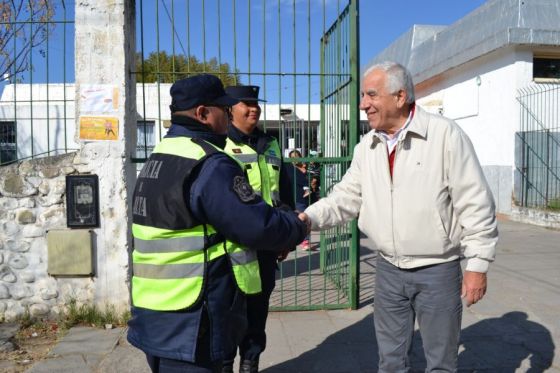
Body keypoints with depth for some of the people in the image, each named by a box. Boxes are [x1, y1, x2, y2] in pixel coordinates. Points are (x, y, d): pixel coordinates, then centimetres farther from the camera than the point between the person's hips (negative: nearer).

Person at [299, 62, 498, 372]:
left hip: (438, 271, -4)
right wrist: (310, 217, -10)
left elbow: (474, 203, -12)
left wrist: (477, 265, -11)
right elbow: (345, 197, 7)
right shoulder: (366, 148, 3)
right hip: (388, 269, 5)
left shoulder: (445, 135, -13)